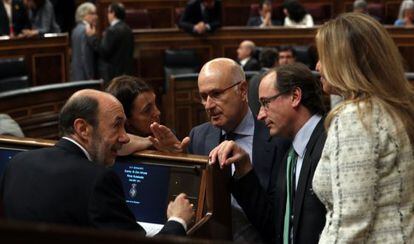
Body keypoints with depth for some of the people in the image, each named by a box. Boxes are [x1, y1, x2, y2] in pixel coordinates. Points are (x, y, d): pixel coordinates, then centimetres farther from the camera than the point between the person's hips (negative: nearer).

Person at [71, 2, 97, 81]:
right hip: (84, 75, -10)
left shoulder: (77, 29, 14)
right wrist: (91, 77, -18)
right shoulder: (86, 30, -15)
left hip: (76, 73, 10)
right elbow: (86, 56, -19)